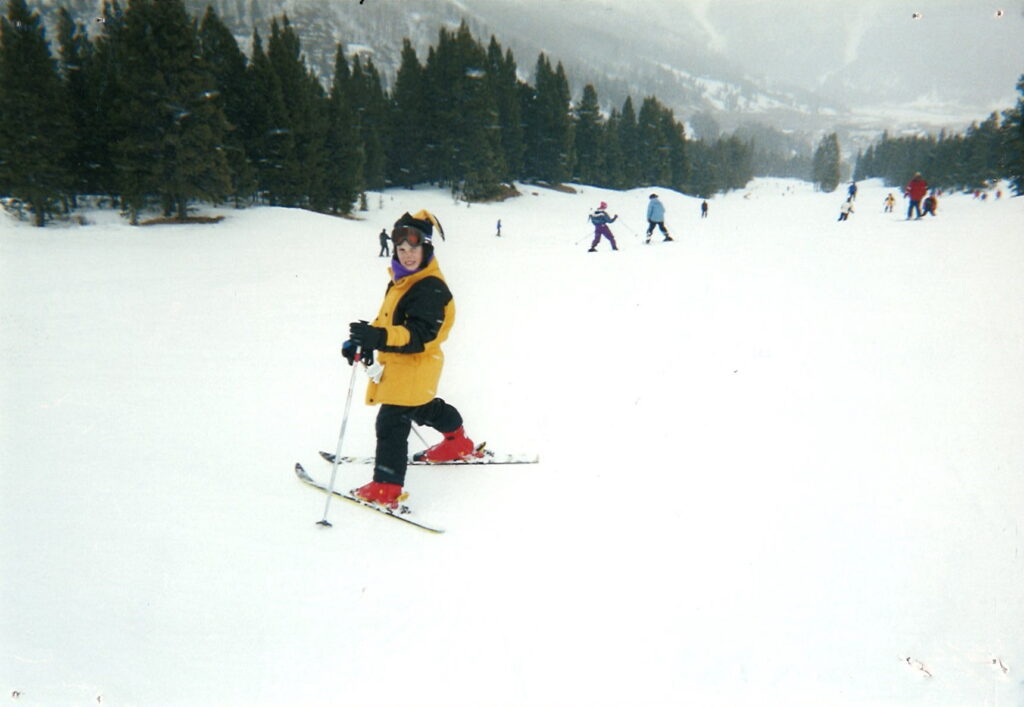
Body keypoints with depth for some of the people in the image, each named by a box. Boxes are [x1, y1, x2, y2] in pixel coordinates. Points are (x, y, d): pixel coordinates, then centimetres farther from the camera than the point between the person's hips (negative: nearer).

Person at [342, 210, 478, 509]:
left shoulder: (431, 288, -23)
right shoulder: (402, 280, 8)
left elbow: (420, 335, -33)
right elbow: (389, 320, 19)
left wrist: (379, 337, -45)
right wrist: (364, 341, 6)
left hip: (414, 368, -11)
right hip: (396, 364, 11)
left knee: (391, 423, -10)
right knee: (426, 409, 30)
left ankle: (386, 487, -4)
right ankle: (458, 443, 53)